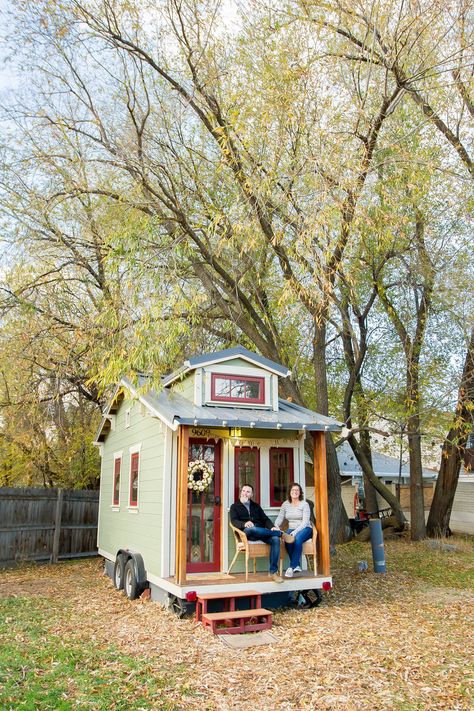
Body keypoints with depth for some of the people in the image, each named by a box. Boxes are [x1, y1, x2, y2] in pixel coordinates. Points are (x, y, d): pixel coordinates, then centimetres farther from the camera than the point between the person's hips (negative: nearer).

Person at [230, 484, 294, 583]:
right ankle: (281, 533, -24)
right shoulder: (235, 506, 19)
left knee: (275, 539, -28)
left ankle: (273, 571, -28)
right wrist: (244, 524, -22)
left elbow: (265, 519, 17)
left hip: (262, 532, 3)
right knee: (252, 528, -40)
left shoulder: (256, 506, 29)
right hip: (247, 532, -3)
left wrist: (272, 527, -6)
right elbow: (234, 521, 1)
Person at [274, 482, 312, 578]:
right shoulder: (285, 504, 10)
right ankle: (297, 566, -21)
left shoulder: (304, 504, -3)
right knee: (287, 541, -33)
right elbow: (280, 518, 5)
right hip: (291, 529, 3)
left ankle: (292, 567, -30)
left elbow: (305, 522, -12)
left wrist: (295, 532, -27)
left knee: (297, 538, -37)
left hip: (304, 529, -3)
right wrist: (276, 526, -19)